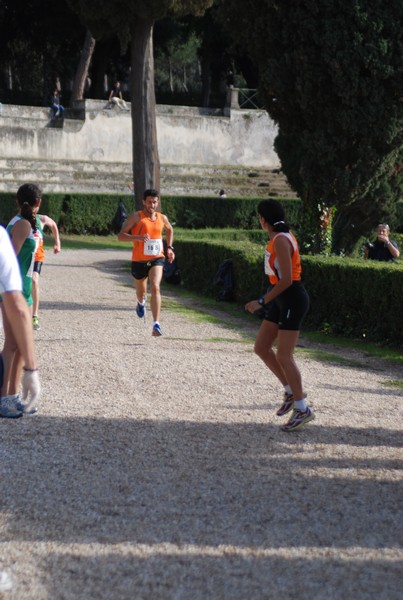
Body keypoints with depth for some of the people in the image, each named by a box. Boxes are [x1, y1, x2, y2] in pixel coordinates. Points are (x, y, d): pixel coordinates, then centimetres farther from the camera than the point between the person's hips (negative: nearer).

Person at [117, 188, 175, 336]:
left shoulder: (162, 218, 6)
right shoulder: (136, 217, -8)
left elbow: (169, 230, 30)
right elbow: (120, 236, -14)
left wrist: (169, 247, 18)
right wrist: (138, 237, -29)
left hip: (157, 259, 1)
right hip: (139, 260, -1)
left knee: (155, 288, -22)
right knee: (141, 292, 18)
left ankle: (156, 325, -27)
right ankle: (141, 303, 59)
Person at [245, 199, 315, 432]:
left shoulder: (281, 240, -19)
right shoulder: (280, 237, 11)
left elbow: (286, 280, -24)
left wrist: (262, 302, -20)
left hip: (292, 299, -10)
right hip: (281, 299, 10)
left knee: (284, 356, -7)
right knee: (261, 348, 11)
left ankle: (302, 409, 1)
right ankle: (291, 391, 21)